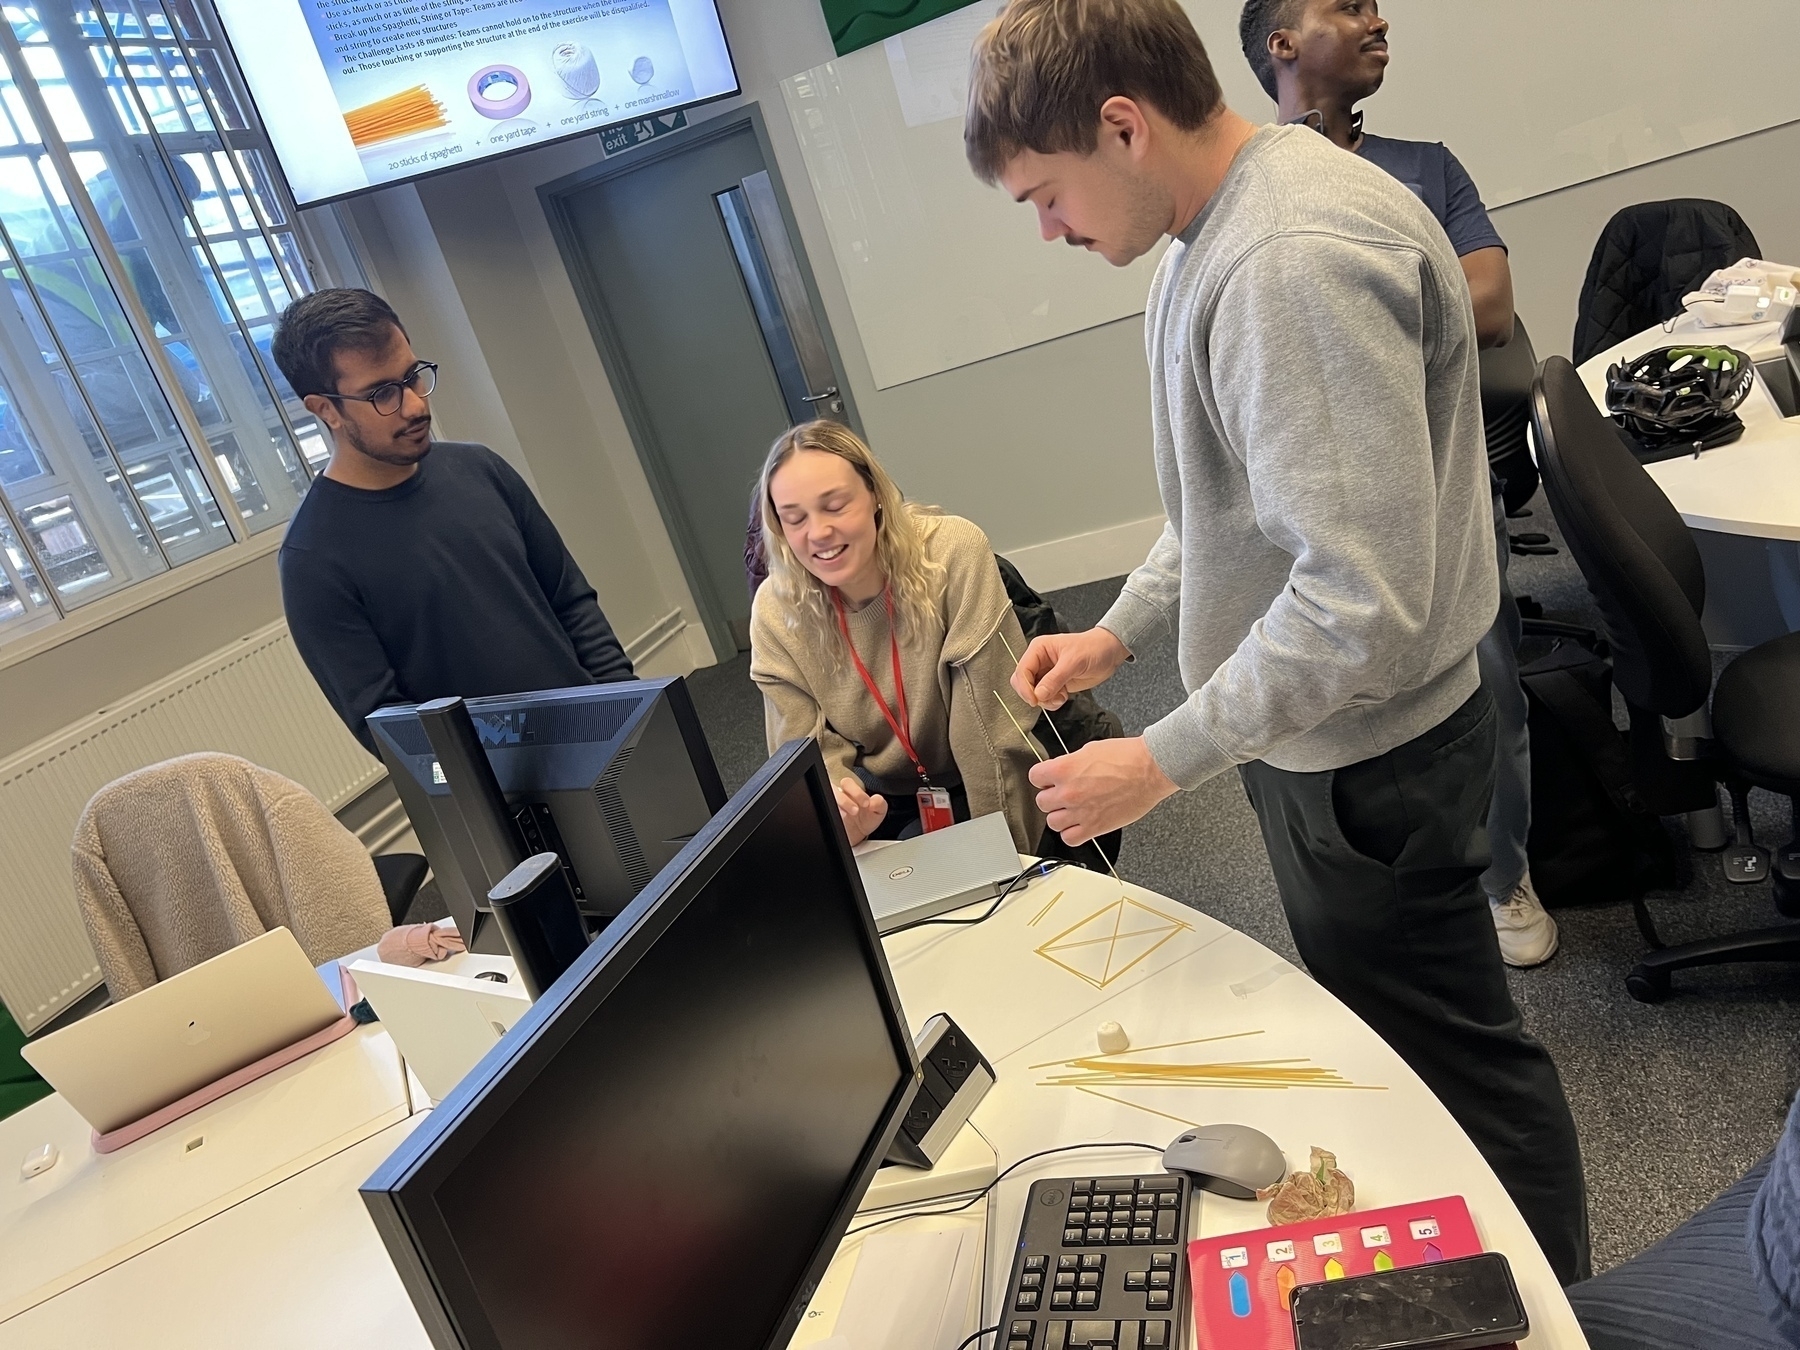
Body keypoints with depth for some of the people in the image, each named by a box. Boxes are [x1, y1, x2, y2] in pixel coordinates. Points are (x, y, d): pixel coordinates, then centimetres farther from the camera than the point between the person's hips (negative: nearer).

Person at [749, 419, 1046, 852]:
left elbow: (996, 730, -20)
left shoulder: (954, 553, -23)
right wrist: (832, 806, -31)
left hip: (971, 791, -3)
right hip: (875, 793, 3)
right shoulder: (775, 612, -11)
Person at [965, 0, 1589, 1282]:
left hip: (1366, 755, -9)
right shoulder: (1216, 235, 5)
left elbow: (1365, 597, -31)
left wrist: (1162, 761, -23)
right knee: (1374, 1025, 24)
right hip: (1306, 732, 9)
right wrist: (1116, 631, 11)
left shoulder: (1297, 260, -27)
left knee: (1457, 1058, 12)